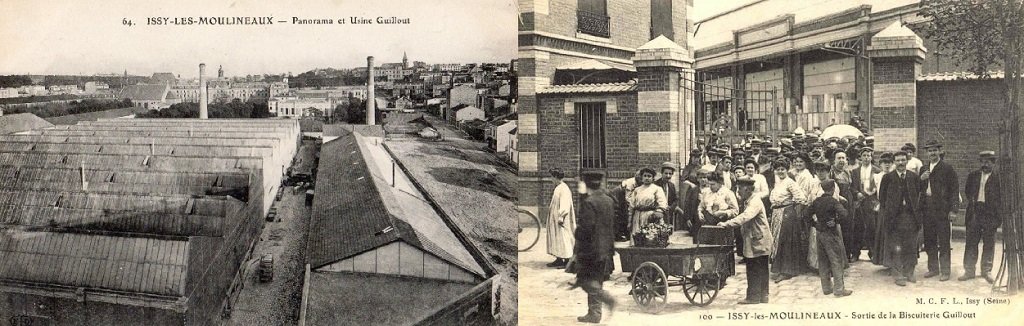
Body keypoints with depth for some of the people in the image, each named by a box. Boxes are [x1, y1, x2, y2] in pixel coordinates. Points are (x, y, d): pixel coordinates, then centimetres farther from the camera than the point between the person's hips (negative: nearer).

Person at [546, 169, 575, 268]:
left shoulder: (564, 189, -17)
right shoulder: (558, 188, 13)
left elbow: (565, 204, -23)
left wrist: (561, 216, -27)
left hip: (561, 219, -10)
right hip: (555, 218, 10)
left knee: (563, 238, -6)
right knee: (556, 238, 12)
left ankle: (567, 261, -2)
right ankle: (559, 260, 17)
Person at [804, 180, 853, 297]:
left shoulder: (816, 201, 3)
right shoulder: (833, 201, -14)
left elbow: (806, 215, 6)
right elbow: (842, 213, -29)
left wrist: (815, 224, 9)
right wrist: (836, 221, -14)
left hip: (820, 233, 6)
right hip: (831, 233, -6)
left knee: (823, 262, 12)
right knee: (836, 261, 2)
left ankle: (826, 288, 19)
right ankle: (839, 289, 4)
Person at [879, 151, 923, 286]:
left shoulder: (914, 177, 6)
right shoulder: (888, 177, 0)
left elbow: (919, 194, 12)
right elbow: (882, 196, 5)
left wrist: (916, 210, 5)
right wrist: (887, 212, 1)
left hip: (911, 217, 2)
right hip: (895, 218, -2)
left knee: (911, 248, 6)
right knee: (896, 249, 0)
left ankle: (909, 273, 18)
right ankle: (898, 275, 6)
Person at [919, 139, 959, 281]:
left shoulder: (947, 168, -3)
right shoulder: (923, 169, 15)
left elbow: (954, 188, -6)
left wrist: (953, 207, -14)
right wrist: (921, 179, -4)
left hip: (941, 208, -6)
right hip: (927, 208, 6)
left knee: (943, 241, -2)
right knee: (929, 240, 11)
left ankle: (945, 271, 3)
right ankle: (933, 268, 22)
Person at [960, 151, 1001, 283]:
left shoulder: (998, 177, 0)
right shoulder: (973, 176, 11)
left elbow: (1001, 196, -1)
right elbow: (967, 191, 19)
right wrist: (972, 200, 3)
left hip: (990, 213, -3)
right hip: (974, 212, 3)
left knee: (988, 244, 4)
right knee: (971, 242, 5)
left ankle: (986, 271, 15)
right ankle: (969, 270, 11)